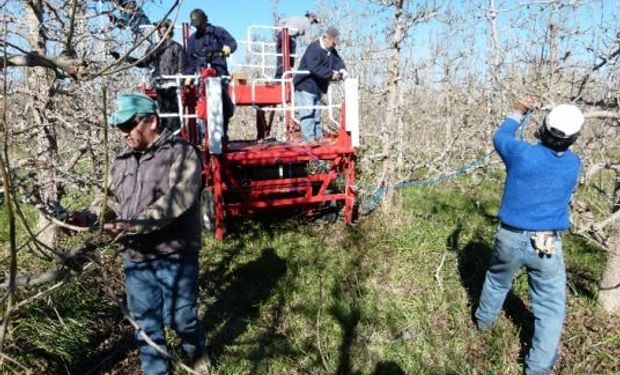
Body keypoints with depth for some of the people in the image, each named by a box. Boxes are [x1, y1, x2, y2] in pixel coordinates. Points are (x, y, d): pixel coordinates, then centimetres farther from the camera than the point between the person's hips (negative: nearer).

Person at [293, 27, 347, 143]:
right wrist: (331, 74, -32)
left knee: (316, 113, 13)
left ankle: (318, 136, 19)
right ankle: (309, 138, -9)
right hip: (305, 86, -10)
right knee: (307, 112, -10)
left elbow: (338, 61, 7)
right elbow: (314, 68, -31)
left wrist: (342, 70, -16)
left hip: (317, 88, 10)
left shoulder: (331, 51, 10)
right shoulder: (314, 48, -20)